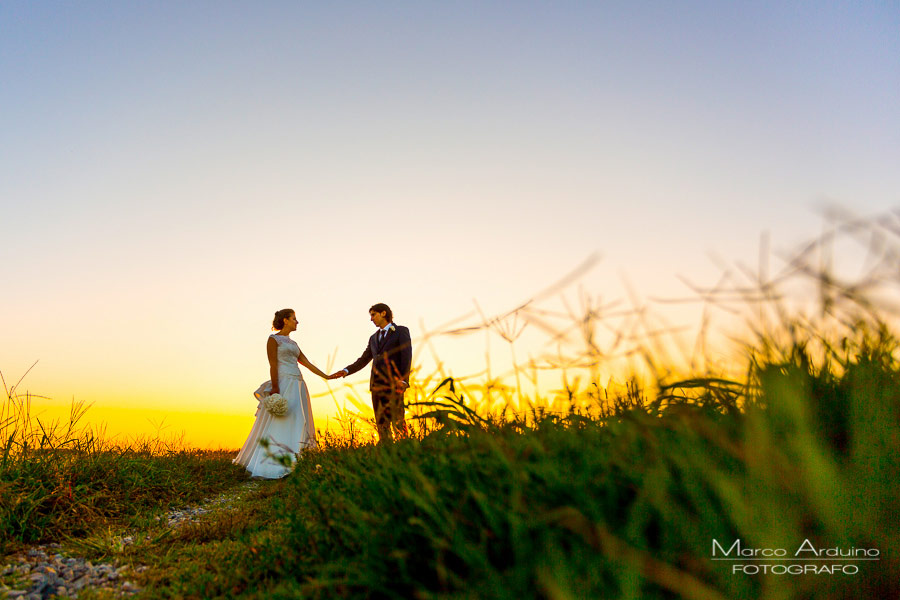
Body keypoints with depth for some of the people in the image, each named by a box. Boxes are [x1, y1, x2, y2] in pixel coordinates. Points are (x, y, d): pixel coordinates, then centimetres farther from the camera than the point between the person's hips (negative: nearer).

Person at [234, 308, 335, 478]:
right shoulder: (273, 339, 1)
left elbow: (307, 363, 20)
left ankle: (296, 464, 5)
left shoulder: (293, 343, 22)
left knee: (296, 425, 4)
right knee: (279, 425, -11)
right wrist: (275, 388, -19)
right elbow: (273, 365, -9)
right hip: (283, 384, -8)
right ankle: (274, 466, -9)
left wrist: (327, 377, 15)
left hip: (297, 386, 8)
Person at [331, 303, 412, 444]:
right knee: (381, 424, 3)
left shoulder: (402, 331, 3)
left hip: (393, 384, -6)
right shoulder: (374, 338, 22)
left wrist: (403, 381, -19)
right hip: (377, 385, 6)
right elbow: (363, 360, 17)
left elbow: (406, 357, -7)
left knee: (398, 422, -12)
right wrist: (346, 371, 0)